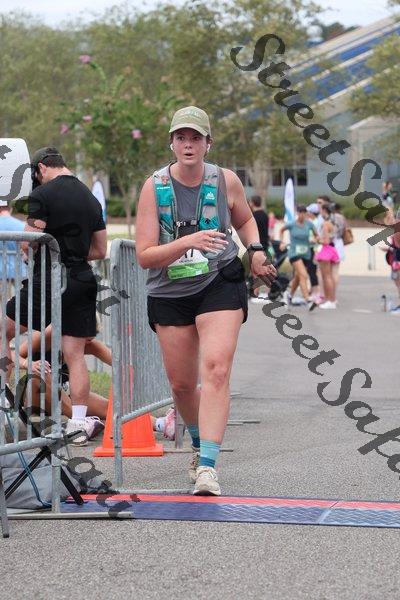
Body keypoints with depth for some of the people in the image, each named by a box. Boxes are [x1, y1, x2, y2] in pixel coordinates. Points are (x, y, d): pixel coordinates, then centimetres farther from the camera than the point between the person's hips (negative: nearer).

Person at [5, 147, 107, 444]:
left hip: (48, 279, -6)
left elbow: (30, 243, -12)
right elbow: (100, 250, 19)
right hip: (83, 281, 6)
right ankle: (79, 421, 0)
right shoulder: (91, 199, 14)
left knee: (4, 331, 12)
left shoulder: (42, 195, -8)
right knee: (75, 354, 5)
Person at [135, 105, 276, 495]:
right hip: (170, 293, 1)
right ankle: (199, 444, 41)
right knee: (182, 384, 9)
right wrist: (188, 242, -26)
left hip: (220, 285, -1)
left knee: (216, 369, -21)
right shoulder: (154, 187, -7)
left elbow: (245, 219, 22)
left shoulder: (226, 181, -1)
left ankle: (208, 465, -25)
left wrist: (255, 250, 3)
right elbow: (144, 255, -12)